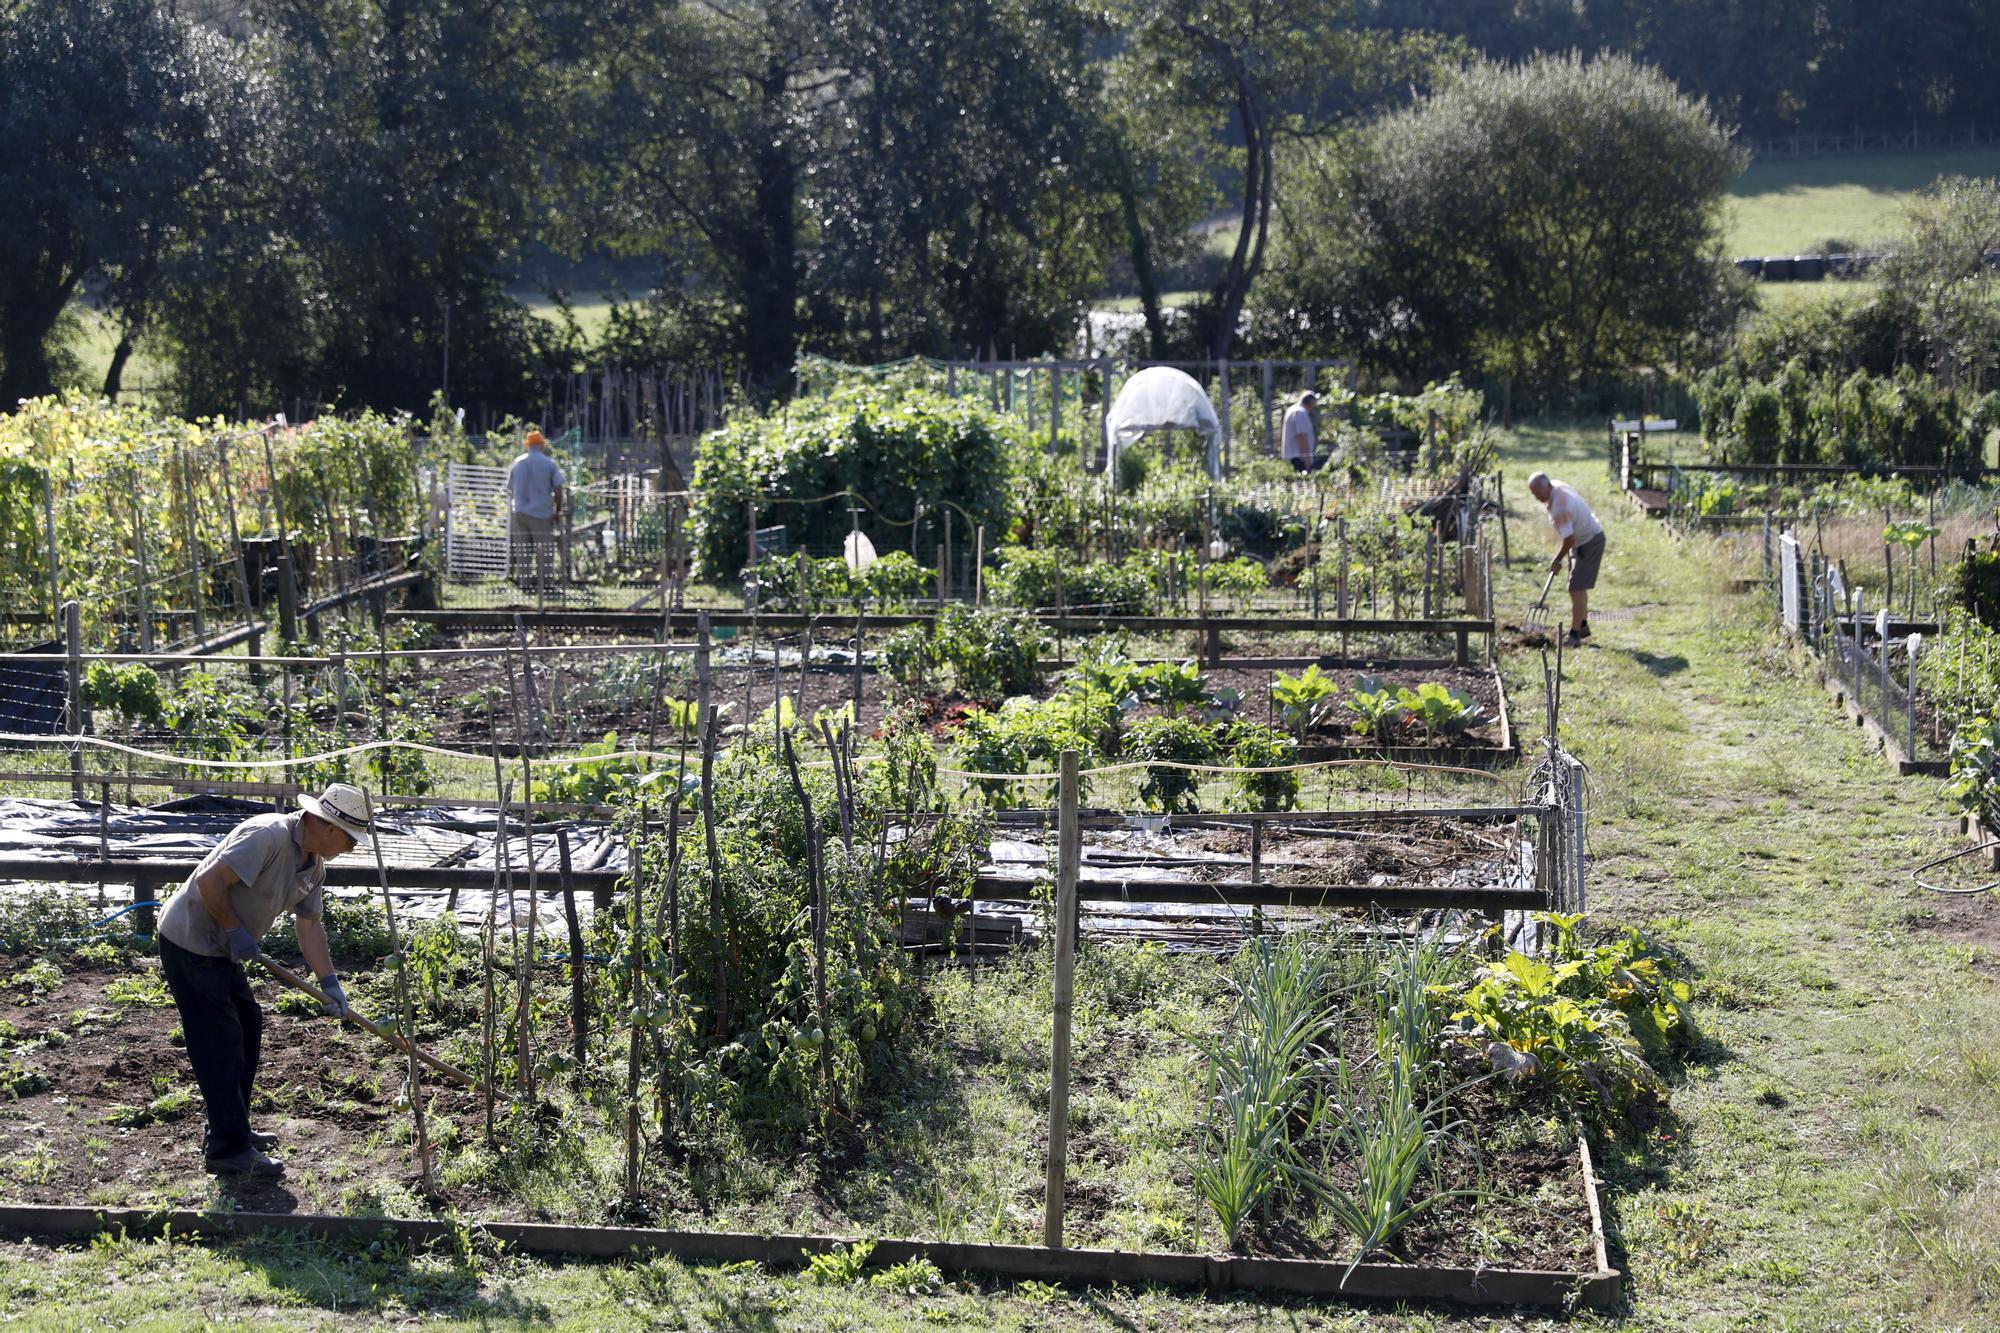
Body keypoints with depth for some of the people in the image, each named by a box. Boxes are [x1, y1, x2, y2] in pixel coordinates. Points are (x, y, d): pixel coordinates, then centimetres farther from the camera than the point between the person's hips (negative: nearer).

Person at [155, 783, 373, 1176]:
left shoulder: (314, 867, 6)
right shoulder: (268, 836, -24)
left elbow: (309, 926, 11)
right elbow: (210, 881, -29)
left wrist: (330, 983, 4)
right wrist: (235, 931, -19)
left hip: (221, 950, 10)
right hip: (189, 941, -10)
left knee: (247, 1027, 18)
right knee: (219, 1045, -7)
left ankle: (231, 1128, 29)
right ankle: (228, 1149, -2)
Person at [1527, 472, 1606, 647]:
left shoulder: (1559, 508, -33)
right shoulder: (1558, 486, -4)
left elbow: (1569, 540, -29)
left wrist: (1556, 560, -12)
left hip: (1590, 543, -10)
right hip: (1583, 539, 10)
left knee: (1577, 589, -12)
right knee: (1578, 587, 19)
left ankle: (1574, 635, -10)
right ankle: (1583, 626, 32)